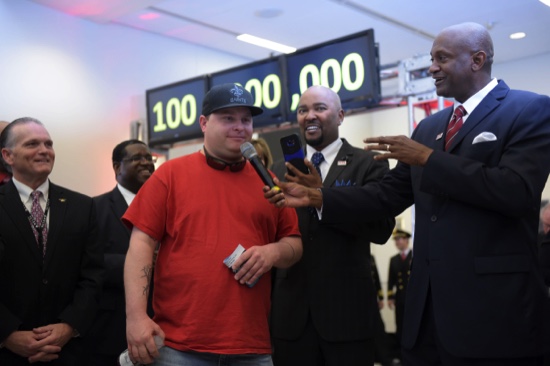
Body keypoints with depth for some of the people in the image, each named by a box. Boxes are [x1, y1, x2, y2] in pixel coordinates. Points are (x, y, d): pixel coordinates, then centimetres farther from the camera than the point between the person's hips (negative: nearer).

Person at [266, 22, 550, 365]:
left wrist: (428, 158, -15)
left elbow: (518, 191, -19)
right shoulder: (430, 126, 15)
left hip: (493, 301, -6)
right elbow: (390, 195, 14)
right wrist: (315, 196, 4)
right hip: (426, 301, 6)